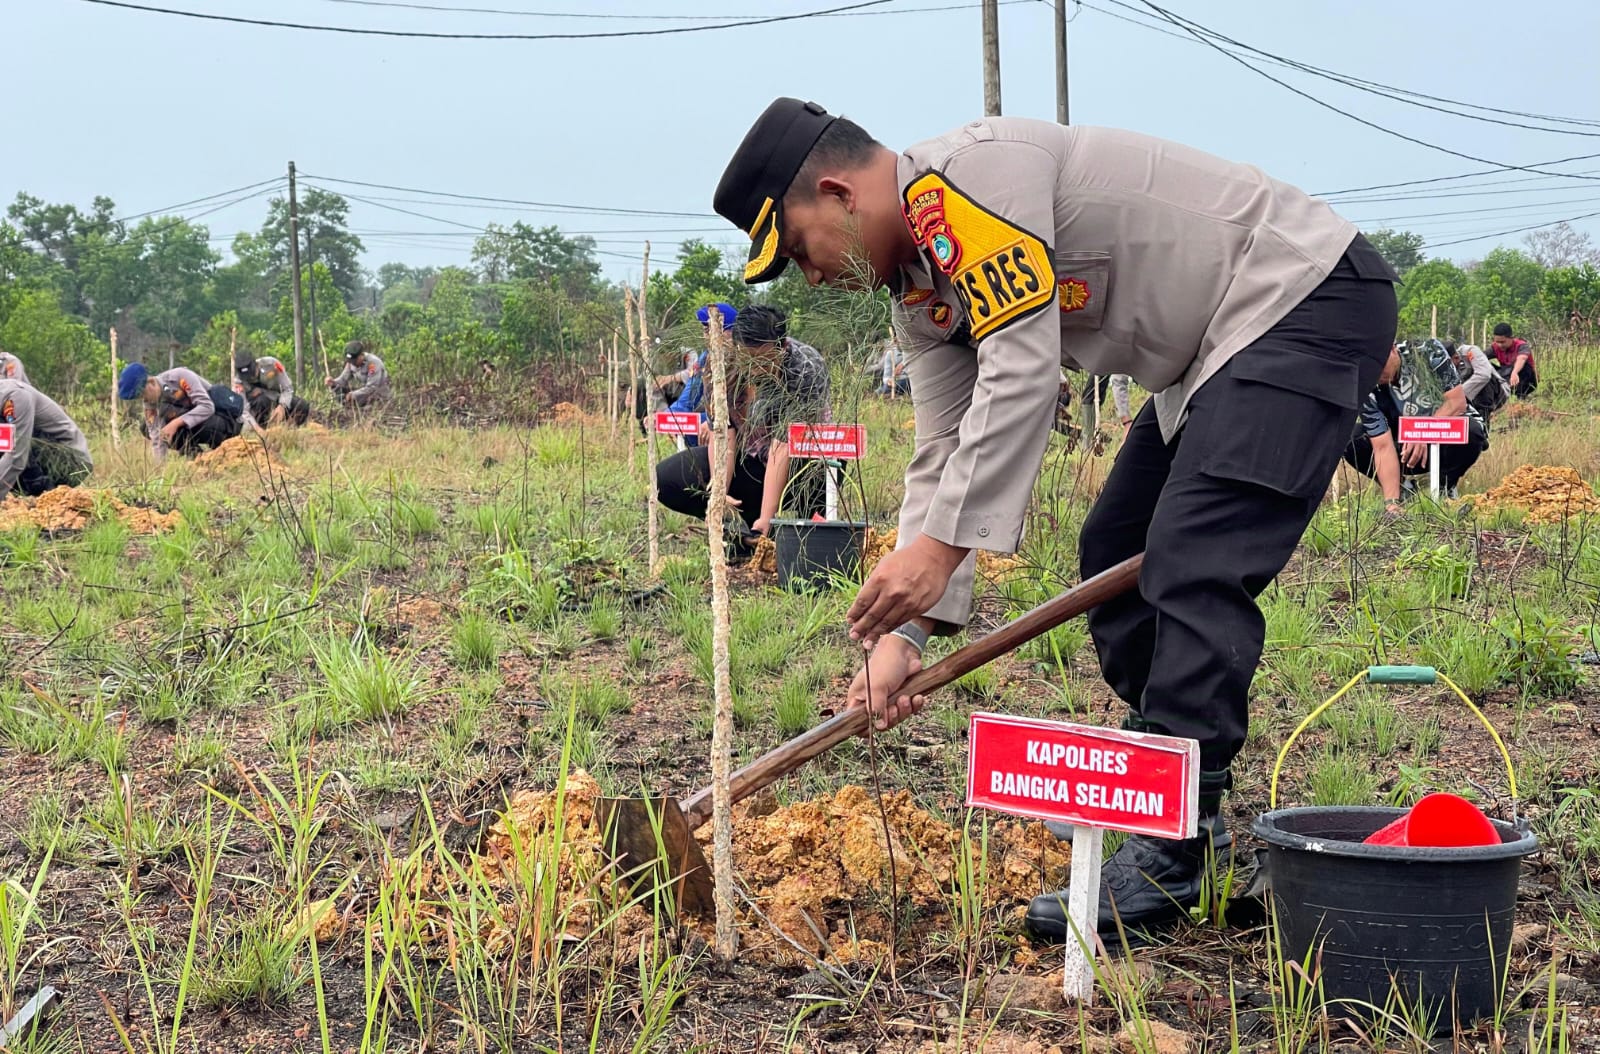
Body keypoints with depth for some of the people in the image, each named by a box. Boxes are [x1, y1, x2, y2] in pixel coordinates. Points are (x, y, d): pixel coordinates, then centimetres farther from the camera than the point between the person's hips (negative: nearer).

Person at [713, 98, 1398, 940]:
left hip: (1311, 298, -11)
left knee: (1191, 571, -19)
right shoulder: (920, 291, 8)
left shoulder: (973, 173, -22)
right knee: (1115, 560, 13)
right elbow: (943, 457, 7)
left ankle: (1173, 860, -14)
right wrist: (904, 628, -2)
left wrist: (942, 543, -30)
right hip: (1210, 355, 11)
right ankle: (1187, 816, 23)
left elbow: (1022, 373, -29)